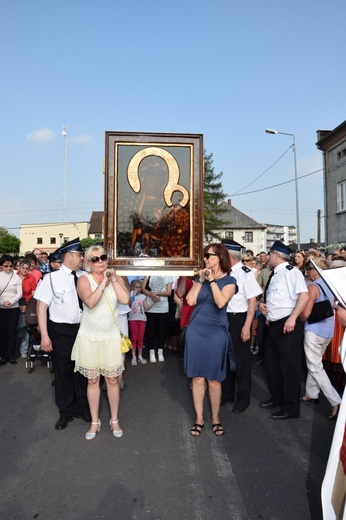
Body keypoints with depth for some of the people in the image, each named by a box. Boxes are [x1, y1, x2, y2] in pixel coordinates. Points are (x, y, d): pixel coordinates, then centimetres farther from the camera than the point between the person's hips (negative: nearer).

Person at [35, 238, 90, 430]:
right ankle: (66, 411, 31)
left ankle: (82, 407, 34)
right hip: (61, 330, -3)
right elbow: (42, 307, -8)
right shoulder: (52, 278, -10)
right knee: (63, 371, 11)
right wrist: (45, 335, -12)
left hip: (82, 328, 3)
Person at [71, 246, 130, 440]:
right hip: (90, 337, -1)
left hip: (111, 337, 1)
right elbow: (90, 302, -25)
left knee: (112, 380, 9)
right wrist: (104, 282, -21)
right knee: (93, 380, 11)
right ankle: (95, 421, 28)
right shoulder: (84, 280, -7)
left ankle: (114, 420, 27)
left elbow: (125, 299, -17)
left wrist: (113, 279, -15)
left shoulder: (117, 278, 0)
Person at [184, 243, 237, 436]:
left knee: (214, 378, 6)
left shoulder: (229, 280, -3)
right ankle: (199, 418, 19)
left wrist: (212, 280, -16)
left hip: (216, 333, -3)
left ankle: (216, 418, 23)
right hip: (196, 331, 3)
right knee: (197, 377, 7)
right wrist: (201, 280, -7)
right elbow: (190, 300, -3)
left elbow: (221, 302, -21)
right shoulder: (201, 277, 9)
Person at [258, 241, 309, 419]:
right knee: (271, 363, 17)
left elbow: (304, 295, -21)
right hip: (273, 325, 9)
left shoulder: (291, 271, -11)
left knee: (289, 366, 0)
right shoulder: (274, 275, 15)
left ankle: (291, 408, 13)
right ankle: (277, 397, 35)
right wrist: (262, 304, 4)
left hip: (287, 325, -9)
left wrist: (292, 318, -26)